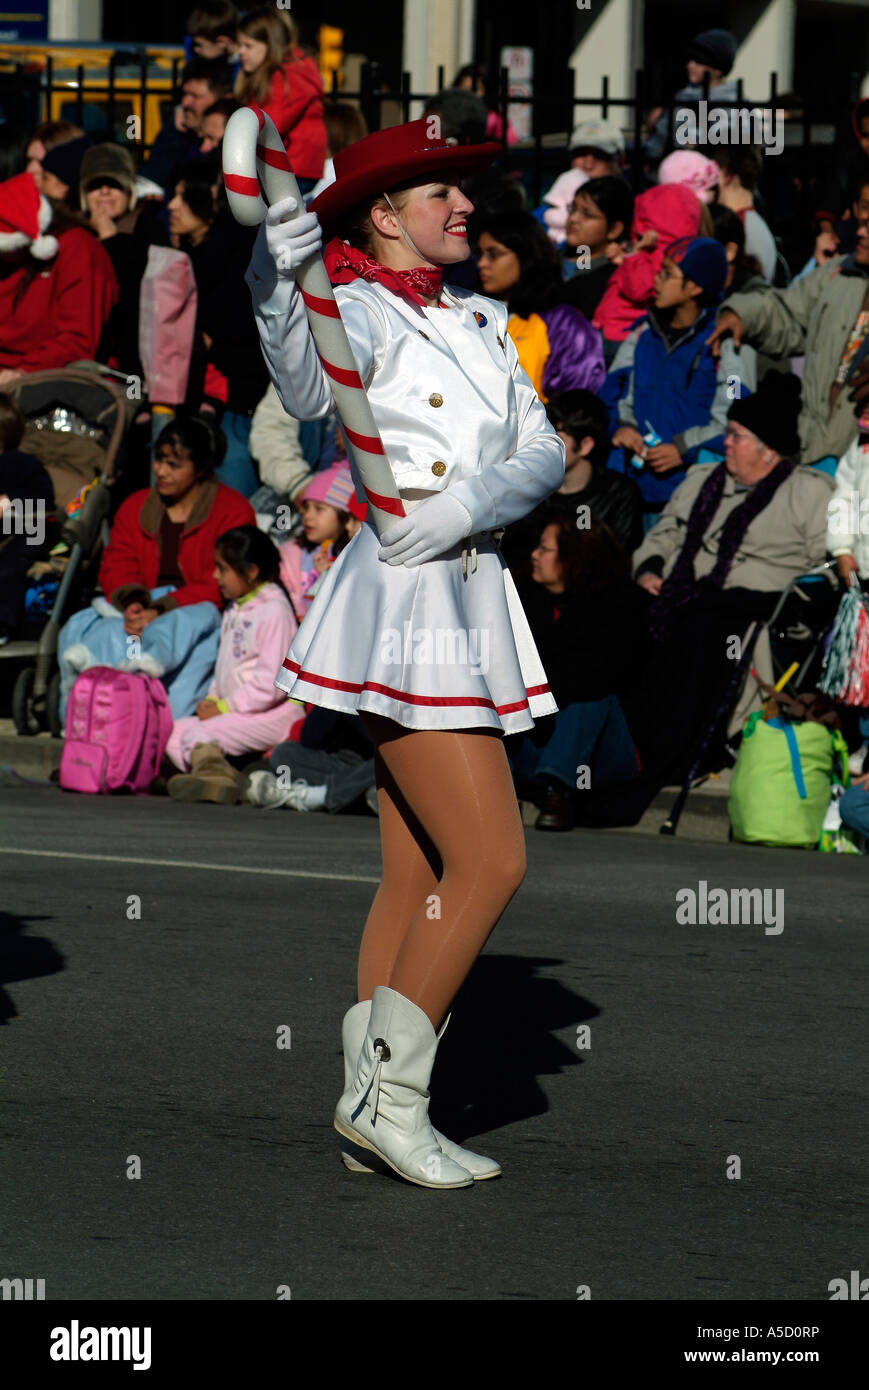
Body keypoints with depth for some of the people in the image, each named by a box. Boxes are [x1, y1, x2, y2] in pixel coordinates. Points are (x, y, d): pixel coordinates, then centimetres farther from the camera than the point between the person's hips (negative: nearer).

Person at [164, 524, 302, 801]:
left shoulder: (274, 611, -14)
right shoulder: (234, 609, 18)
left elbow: (272, 681, -20)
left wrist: (225, 706, -17)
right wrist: (212, 700, 5)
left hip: (274, 713, -10)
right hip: (233, 710, 10)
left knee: (198, 735, -27)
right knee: (173, 732, -4)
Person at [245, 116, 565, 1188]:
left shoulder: (478, 324, 16)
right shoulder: (360, 311, -7)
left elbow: (544, 455, 7)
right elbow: (307, 393, -30)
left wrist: (471, 501, -14)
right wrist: (275, 293, -48)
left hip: (463, 606, 8)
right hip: (394, 610, -8)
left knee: (420, 877, 8)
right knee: (490, 862, -12)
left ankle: (373, 1110, 12)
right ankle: (387, 1091, -5)